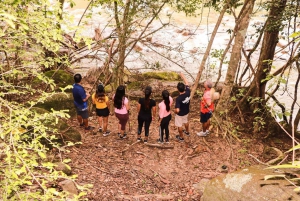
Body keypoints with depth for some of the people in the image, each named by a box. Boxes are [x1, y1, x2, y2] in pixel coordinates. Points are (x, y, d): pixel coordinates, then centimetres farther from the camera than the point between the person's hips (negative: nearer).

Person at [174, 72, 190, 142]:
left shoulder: (178, 99, -38)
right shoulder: (188, 93, -23)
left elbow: (177, 110, -39)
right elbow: (187, 83, -5)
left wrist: (174, 111, -16)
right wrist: (182, 75, 2)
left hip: (180, 114, -6)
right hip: (186, 112, 6)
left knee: (179, 125, 19)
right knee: (186, 121, 33)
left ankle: (181, 137, 38)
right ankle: (187, 132, 58)